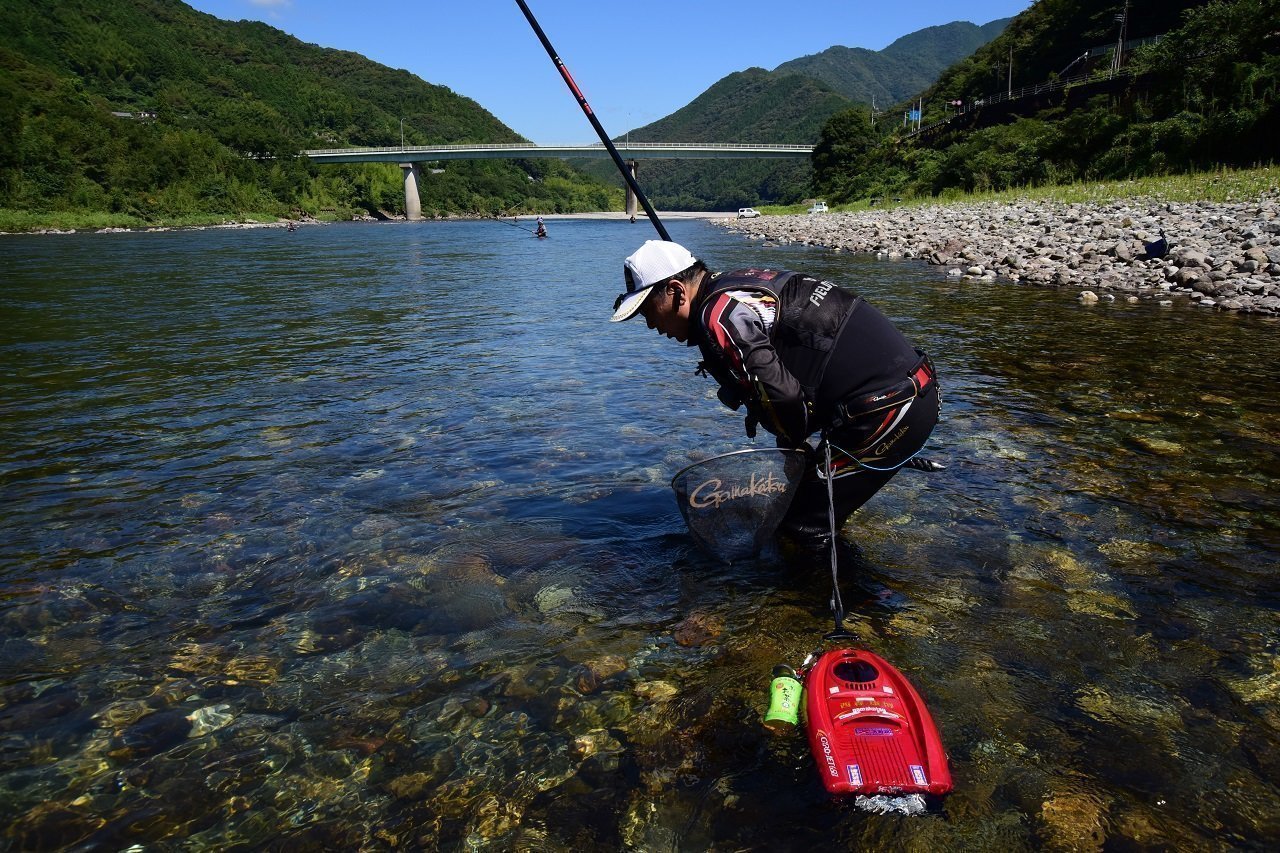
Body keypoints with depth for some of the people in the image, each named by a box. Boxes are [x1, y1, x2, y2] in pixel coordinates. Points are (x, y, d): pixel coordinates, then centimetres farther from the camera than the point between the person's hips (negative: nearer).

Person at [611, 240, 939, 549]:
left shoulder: (718, 316, -17)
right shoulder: (737, 284, 15)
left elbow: (781, 398, -19)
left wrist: (795, 444, 2)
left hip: (887, 408, -10)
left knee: (803, 527, -4)